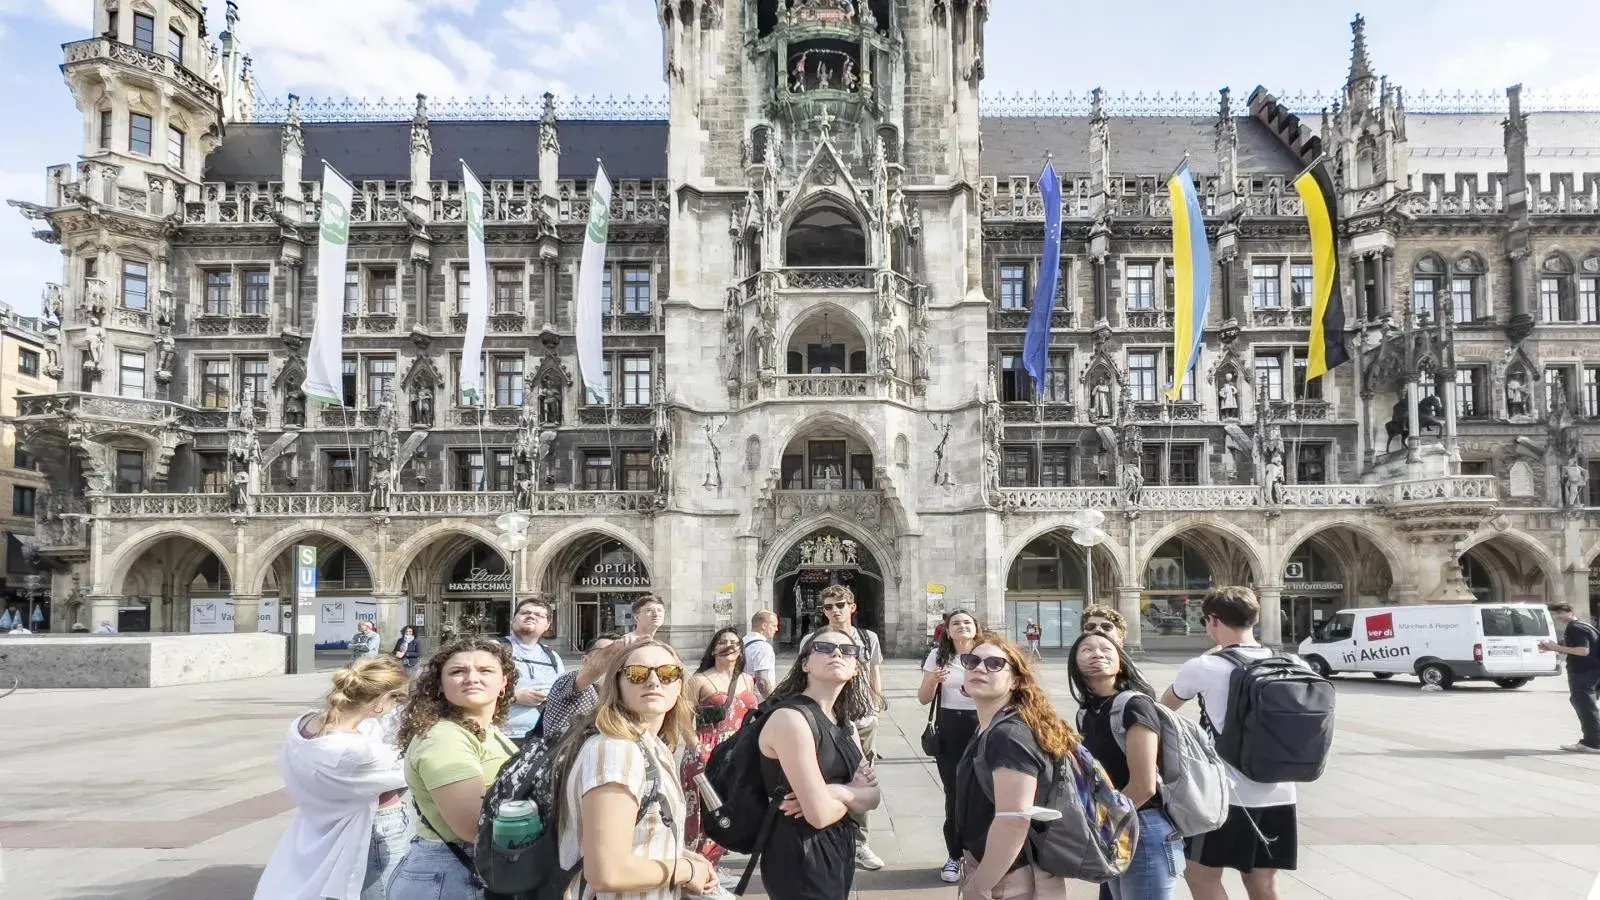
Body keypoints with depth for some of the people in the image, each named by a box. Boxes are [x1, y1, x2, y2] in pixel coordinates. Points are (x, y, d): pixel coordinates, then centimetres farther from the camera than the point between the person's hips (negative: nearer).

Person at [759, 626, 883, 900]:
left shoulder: (842, 721, 7)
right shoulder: (790, 718, -20)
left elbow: (873, 796, 2)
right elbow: (820, 815, -23)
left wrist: (837, 792, -17)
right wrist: (854, 793, -4)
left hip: (839, 852, 9)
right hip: (801, 860, -9)